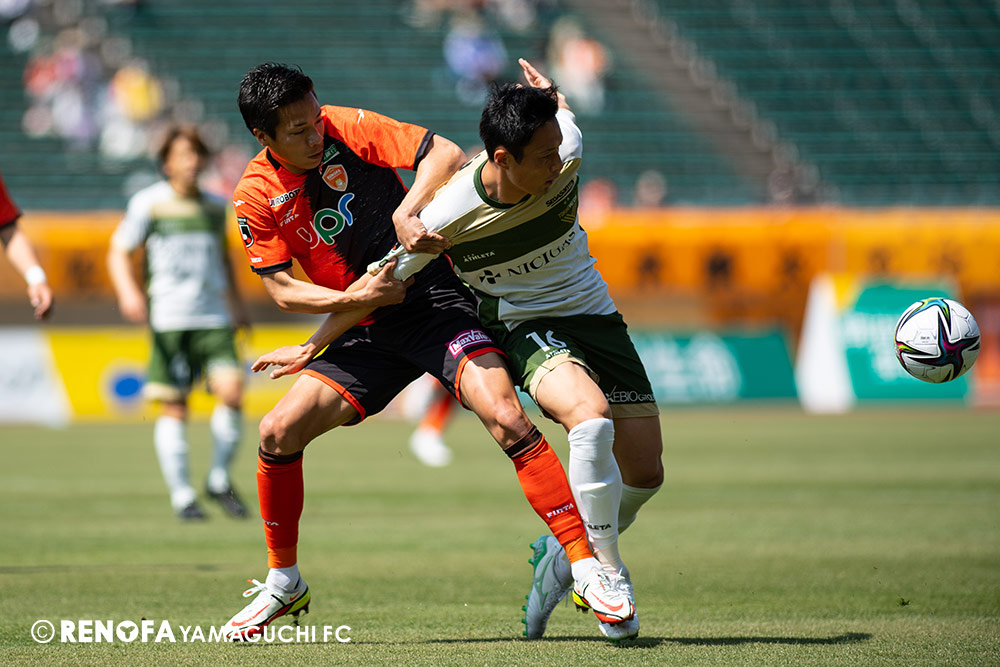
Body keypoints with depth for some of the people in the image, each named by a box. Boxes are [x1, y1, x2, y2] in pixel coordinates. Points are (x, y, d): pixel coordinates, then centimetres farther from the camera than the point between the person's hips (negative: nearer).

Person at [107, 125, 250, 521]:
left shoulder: (215, 207, 13)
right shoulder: (148, 203, 0)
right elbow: (119, 252, 2)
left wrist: (235, 303, 28)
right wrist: (128, 292, -16)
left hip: (214, 317, 3)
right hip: (169, 320, -3)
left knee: (231, 392, -13)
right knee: (174, 407, -4)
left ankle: (219, 480, 6)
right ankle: (181, 495, 7)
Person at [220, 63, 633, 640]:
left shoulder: (349, 128, -10)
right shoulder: (256, 196, -2)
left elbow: (447, 155, -15)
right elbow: (282, 289, 0)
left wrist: (407, 211, -30)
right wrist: (350, 299, -16)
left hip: (437, 300, -3)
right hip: (366, 330, 4)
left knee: (506, 417, -24)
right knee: (278, 432, -10)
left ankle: (586, 566, -20)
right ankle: (284, 585, 12)